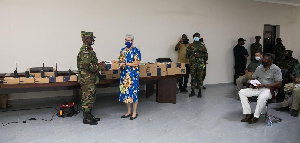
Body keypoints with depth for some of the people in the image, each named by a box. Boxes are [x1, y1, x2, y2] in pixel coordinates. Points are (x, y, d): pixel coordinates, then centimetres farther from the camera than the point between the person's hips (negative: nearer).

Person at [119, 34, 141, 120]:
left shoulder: (136, 51, -5)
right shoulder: (123, 50, 13)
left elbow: (136, 63, -12)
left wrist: (125, 64, -18)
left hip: (133, 74, -6)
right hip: (124, 74, 6)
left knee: (133, 92, -3)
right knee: (125, 92, 8)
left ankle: (134, 112, 9)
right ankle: (129, 111, 21)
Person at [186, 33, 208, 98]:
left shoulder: (202, 46, 7)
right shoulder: (190, 46, 7)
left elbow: (205, 54, 11)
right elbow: (187, 54, 8)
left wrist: (203, 60, 6)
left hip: (200, 64, 0)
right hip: (192, 64, 1)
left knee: (200, 78, 0)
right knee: (193, 77, 6)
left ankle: (200, 92, 7)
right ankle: (192, 91, 16)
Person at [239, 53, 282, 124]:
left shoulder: (276, 69, -4)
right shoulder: (259, 68, 13)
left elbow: (279, 83, -12)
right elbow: (253, 78, 22)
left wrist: (264, 85, -19)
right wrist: (252, 84, -3)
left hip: (268, 89, -6)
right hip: (257, 88, 6)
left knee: (262, 97, -40)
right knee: (241, 92, -12)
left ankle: (256, 116, -21)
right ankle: (248, 114, -14)